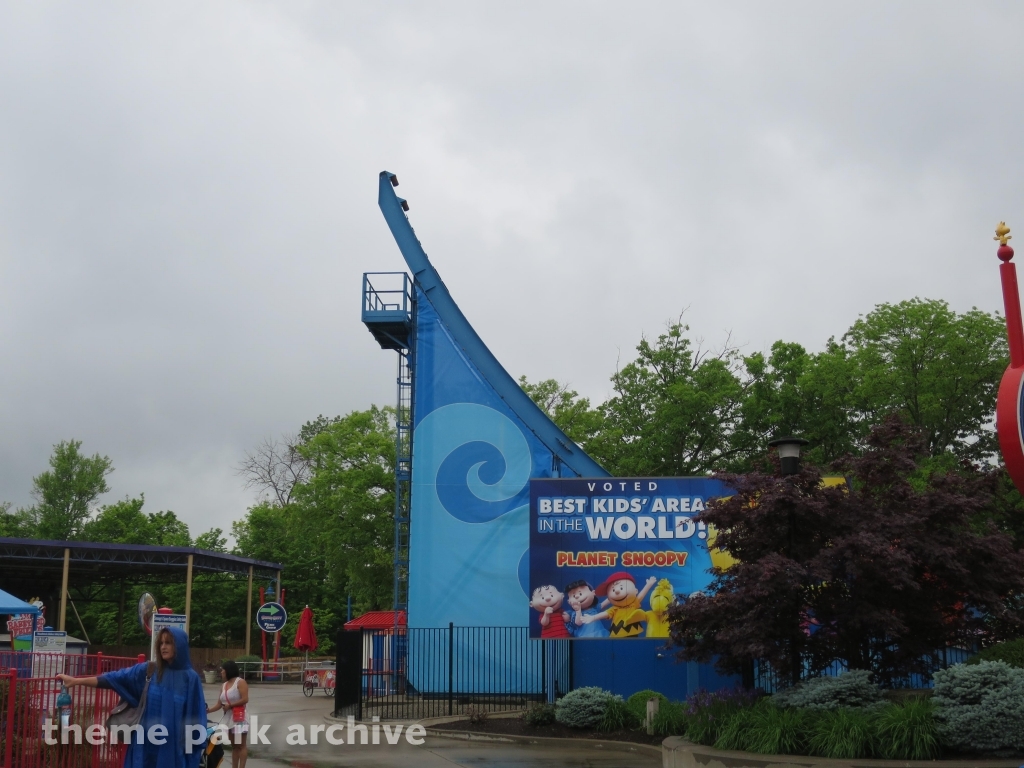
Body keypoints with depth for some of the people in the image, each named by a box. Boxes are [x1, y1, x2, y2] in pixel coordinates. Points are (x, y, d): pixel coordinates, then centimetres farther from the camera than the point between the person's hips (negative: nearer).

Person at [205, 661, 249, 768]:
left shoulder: (240, 682, -7)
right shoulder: (224, 685, 15)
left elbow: (245, 699, -17)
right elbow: (219, 704, 10)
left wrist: (230, 705, -16)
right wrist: (208, 710, -4)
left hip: (239, 717, -8)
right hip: (228, 717, 8)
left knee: (241, 745, -6)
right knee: (234, 745, 10)